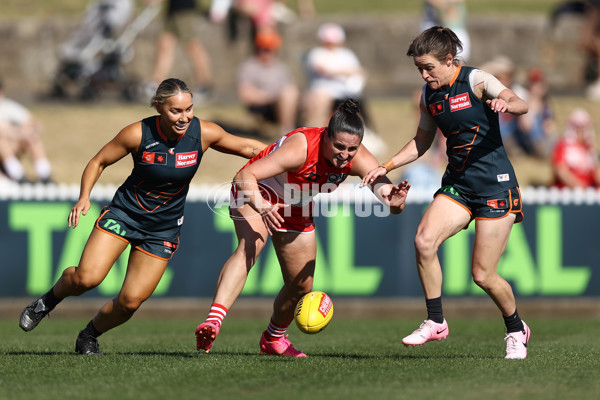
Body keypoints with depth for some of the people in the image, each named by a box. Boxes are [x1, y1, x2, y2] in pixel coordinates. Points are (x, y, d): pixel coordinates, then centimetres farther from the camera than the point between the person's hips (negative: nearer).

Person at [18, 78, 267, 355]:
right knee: (86, 278, -21)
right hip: (124, 213, -2)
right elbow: (99, 162, -5)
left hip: (163, 229, 2)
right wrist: (84, 197, -18)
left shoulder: (204, 133, -13)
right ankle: (48, 301, 13)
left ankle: (89, 336, 23)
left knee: (131, 301, -7)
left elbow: (246, 147, 4)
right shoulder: (138, 134, -17)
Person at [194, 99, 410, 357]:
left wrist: (395, 202, -56)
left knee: (301, 285, 11)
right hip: (258, 191, -6)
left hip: (297, 208, 6)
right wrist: (260, 205, -62)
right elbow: (244, 176, -43)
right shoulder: (301, 147, -39)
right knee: (250, 247, -36)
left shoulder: (359, 159, -25)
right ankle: (213, 321, -49)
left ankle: (273, 338, 39)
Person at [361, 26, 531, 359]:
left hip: (495, 185, -6)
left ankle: (516, 331, 21)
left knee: (483, 275, -6)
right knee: (424, 240, -21)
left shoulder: (476, 81, -11)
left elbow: (521, 104, -25)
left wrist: (506, 104, -49)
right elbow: (422, 141, 22)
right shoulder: (429, 95, 8)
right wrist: (386, 167, 10)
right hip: (457, 184, 6)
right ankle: (435, 322, -8)